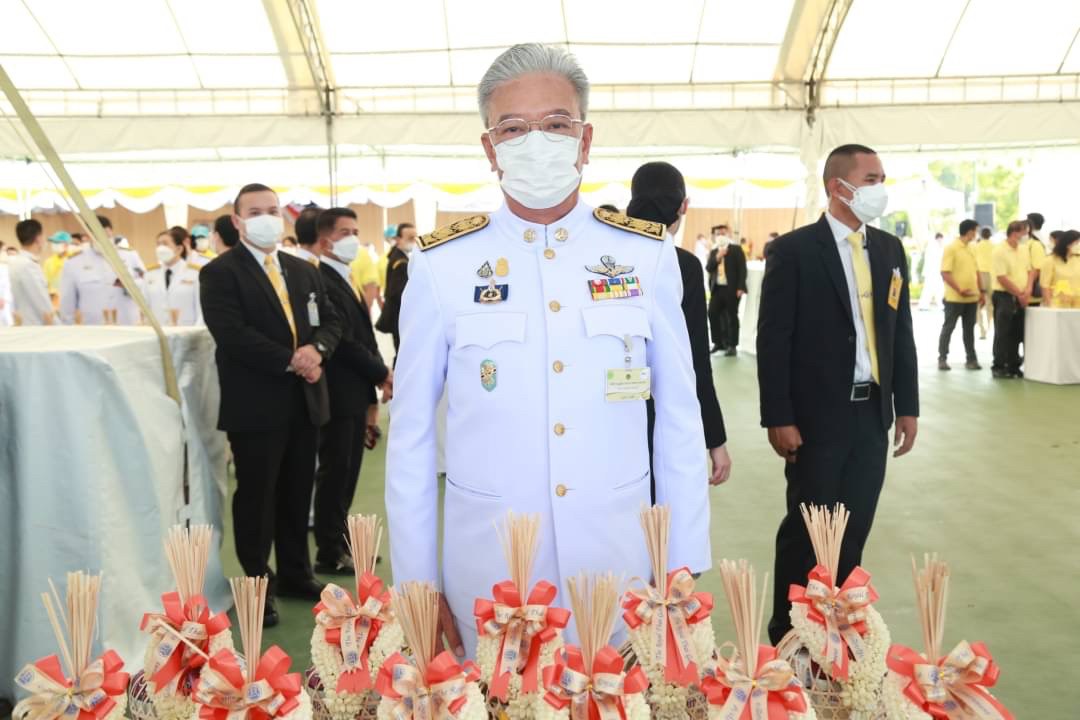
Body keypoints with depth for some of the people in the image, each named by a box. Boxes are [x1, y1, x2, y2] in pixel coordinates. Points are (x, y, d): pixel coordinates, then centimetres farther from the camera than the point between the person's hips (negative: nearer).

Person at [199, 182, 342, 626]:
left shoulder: (304, 271, 15)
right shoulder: (220, 272, -6)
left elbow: (330, 321, 12)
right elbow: (231, 334, -18)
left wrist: (317, 350, -10)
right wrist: (290, 361, -20)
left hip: (305, 400, 6)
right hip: (256, 404, -6)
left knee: (297, 494, 15)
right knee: (256, 499, 4)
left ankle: (295, 575, 28)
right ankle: (257, 587, 16)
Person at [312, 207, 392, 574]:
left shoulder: (343, 279, 16)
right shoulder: (320, 280, -16)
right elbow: (342, 341, -21)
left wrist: (378, 375, 1)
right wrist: (382, 374, -11)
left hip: (355, 392, 9)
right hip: (337, 393, -9)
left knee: (347, 472, 15)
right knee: (335, 473, 0)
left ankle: (341, 541, 25)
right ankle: (329, 553, 9)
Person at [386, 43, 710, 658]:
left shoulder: (647, 255, -2)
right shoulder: (441, 265, -5)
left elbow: (680, 420, 2)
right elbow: (411, 435, 0)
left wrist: (685, 565, 1)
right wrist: (416, 583, -1)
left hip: (617, 560, 1)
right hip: (485, 565, 0)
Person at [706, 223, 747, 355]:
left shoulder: (736, 249, -1)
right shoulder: (714, 252, 15)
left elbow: (742, 268, -7)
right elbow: (708, 268, 4)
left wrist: (740, 287, -15)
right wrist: (717, 257, -12)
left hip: (732, 288, -5)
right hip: (717, 288, 5)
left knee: (732, 316, 0)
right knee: (713, 314, 2)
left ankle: (732, 345, 6)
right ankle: (718, 342, 14)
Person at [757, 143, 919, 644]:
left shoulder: (889, 249, 9)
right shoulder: (793, 250, -9)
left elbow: (900, 332, 13)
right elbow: (773, 340, -11)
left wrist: (907, 406, 10)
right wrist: (778, 419, -14)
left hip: (872, 414, 6)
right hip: (817, 416, -5)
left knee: (854, 531, 12)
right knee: (806, 531, 4)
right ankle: (788, 637, 20)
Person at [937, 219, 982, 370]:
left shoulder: (971, 249, 12)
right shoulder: (951, 248, -10)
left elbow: (976, 272, 18)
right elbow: (945, 274, -16)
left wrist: (980, 292, 12)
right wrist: (960, 290, -20)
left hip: (972, 298, 7)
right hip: (954, 298, -7)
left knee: (969, 329, 9)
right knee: (948, 328, 2)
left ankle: (971, 359, 14)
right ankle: (942, 358, 9)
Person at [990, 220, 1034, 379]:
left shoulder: (1024, 250, 10)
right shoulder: (1000, 252, -12)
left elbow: (1031, 270, 11)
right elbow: (1002, 278, -15)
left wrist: (1028, 290, -6)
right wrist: (1019, 294, -10)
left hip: (1021, 298, 7)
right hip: (1004, 296, -7)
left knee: (1017, 334, 10)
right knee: (1002, 334, -3)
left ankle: (1013, 366, 19)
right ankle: (998, 367, 5)